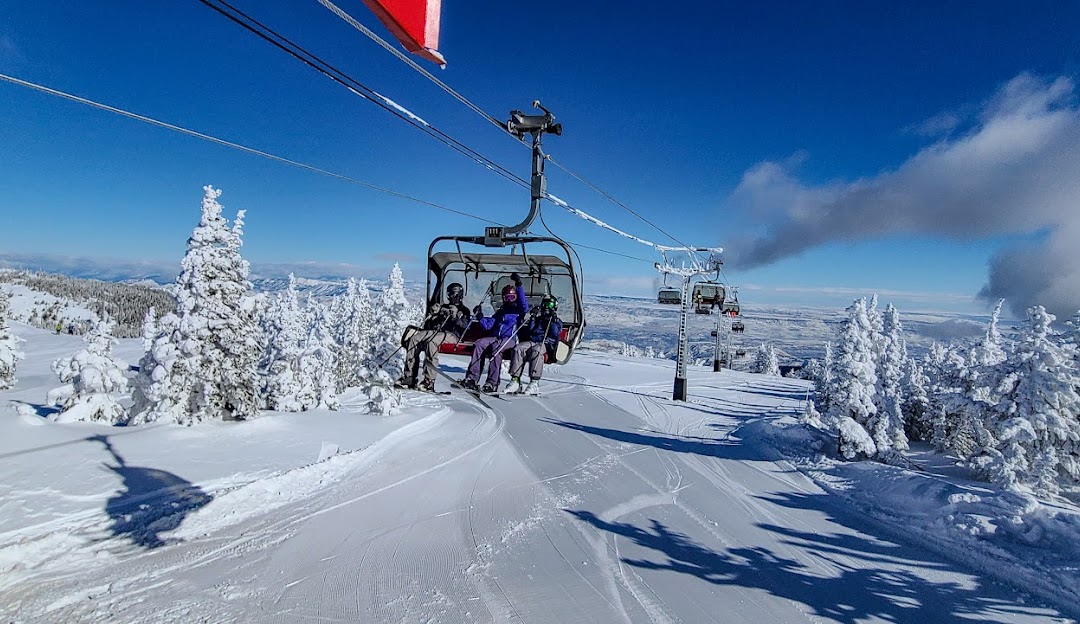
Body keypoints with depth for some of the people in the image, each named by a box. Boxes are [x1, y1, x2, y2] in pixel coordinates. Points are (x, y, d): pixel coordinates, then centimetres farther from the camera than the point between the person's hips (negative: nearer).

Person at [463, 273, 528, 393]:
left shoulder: (519, 310, 12)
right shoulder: (500, 311, 27)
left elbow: (524, 305, -13)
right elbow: (488, 325, 20)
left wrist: (519, 286, -20)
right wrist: (480, 317, 2)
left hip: (510, 339, -5)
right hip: (495, 337, 5)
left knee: (495, 347, -35)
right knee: (479, 344, -22)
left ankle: (492, 383, -39)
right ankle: (472, 378, -29)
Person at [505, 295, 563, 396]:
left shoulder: (557, 322, 22)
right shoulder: (538, 319, 30)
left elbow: (555, 334, 0)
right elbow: (528, 332, 13)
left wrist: (552, 321, -5)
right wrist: (533, 319, 7)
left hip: (547, 344, -4)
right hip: (532, 341, 4)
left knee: (535, 350, -40)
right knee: (518, 349, -29)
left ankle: (534, 384, -45)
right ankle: (515, 381, -36)